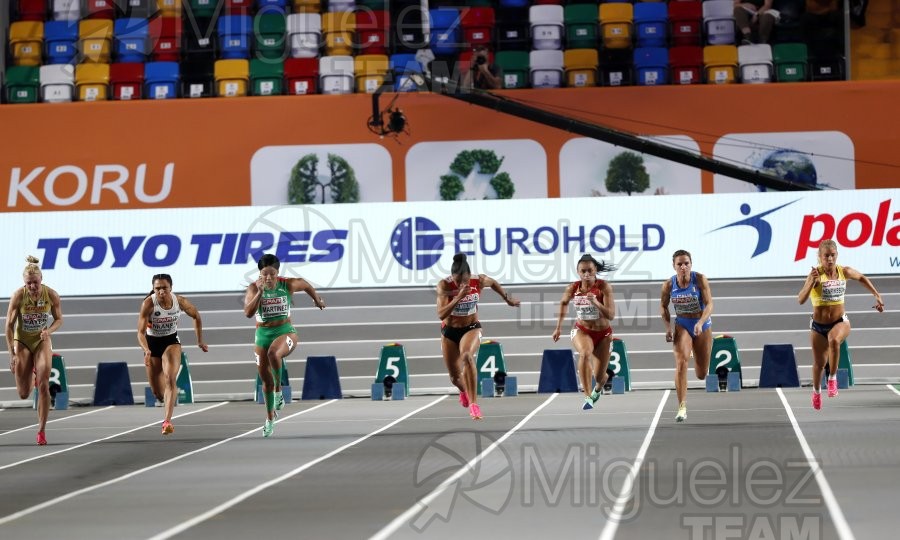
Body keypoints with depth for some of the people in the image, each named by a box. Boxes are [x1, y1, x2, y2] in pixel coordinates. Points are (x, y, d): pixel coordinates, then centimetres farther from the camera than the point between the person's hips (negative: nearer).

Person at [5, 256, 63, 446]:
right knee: (24, 394, 3)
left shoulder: (51, 295, -16)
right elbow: (9, 325, -14)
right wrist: (12, 354, -19)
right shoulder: (18, 295, -20)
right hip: (22, 342, 0)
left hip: (42, 341, 0)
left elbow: (59, 319, 0)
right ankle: (31, 375, 41)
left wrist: (49, 330, -22)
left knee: (44, 385, -16)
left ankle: (41, 431, -6)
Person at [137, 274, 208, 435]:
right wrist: (146, 350, -42)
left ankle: (168, 421, -30)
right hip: (152, 343, 0)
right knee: (157, 392, 7)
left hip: (171, 342, 0)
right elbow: (141, 332, -25)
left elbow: (196, 316, 5)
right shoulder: (148, 303, -23)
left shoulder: (179, 301, -16)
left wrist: (200, 340, 7)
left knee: (170, 379, -24)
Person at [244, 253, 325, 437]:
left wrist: (317, 299, 29)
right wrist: (260, 292, -30)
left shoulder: (288, 285, -8)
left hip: (285, 332, -2)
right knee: (266, 380, 9)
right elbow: (248, 313, -22)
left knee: (273, 354, -37)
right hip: (263, 334, 2)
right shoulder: (254, 288, -9)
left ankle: (279, 391, -13)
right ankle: (270, 419, 28)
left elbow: (306, 285, 14)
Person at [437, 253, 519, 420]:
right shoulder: (444, 285, -23)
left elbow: (493, 283, 8)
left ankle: (473, 403, -32)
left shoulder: (479, 281, -17)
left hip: (471, 328, -1)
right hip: (449, 331, 1)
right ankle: (464, 391, 51)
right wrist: (459, 297, -41)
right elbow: (441, 314, -32)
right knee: (455, 376, 11)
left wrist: (507, 298, 20)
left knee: (467, 357, -34)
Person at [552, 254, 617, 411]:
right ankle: (588, 397, -34)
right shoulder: (572, 288, -11)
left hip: (603, 334, 0)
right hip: (582, 331, 0)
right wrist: (558, 327, 14)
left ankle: (597, 388, 48)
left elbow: (611, 315, -25)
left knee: (599, 376, 6)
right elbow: (564, 303, 13)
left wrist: (596, 303, -40)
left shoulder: (604, 287, -20)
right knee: (585, 353, -36)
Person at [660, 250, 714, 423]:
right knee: (681, 363, -24)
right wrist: (668, 327, -7)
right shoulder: (669, 285, -11)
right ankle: (682, 407, -24)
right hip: (681, 325, 0)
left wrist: (701, 322, -36)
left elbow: (709, 304, -20)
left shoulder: (700, 279, -17)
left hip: (702, 325, 0)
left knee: (701, 375, 10)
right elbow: (663, 306, 6)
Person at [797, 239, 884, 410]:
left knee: (834, 340, -35)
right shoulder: (816, 274, -20)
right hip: (818, 325, -1)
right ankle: (816, 391, 43)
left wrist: (877, 296, 14)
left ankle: (832, 378, -14)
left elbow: (862, 278, 15)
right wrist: (811, 282, -45)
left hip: (840, 322, 1)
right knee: (819, 363, 9)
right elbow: (801, 299, -31)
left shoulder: (845, 272, -8)